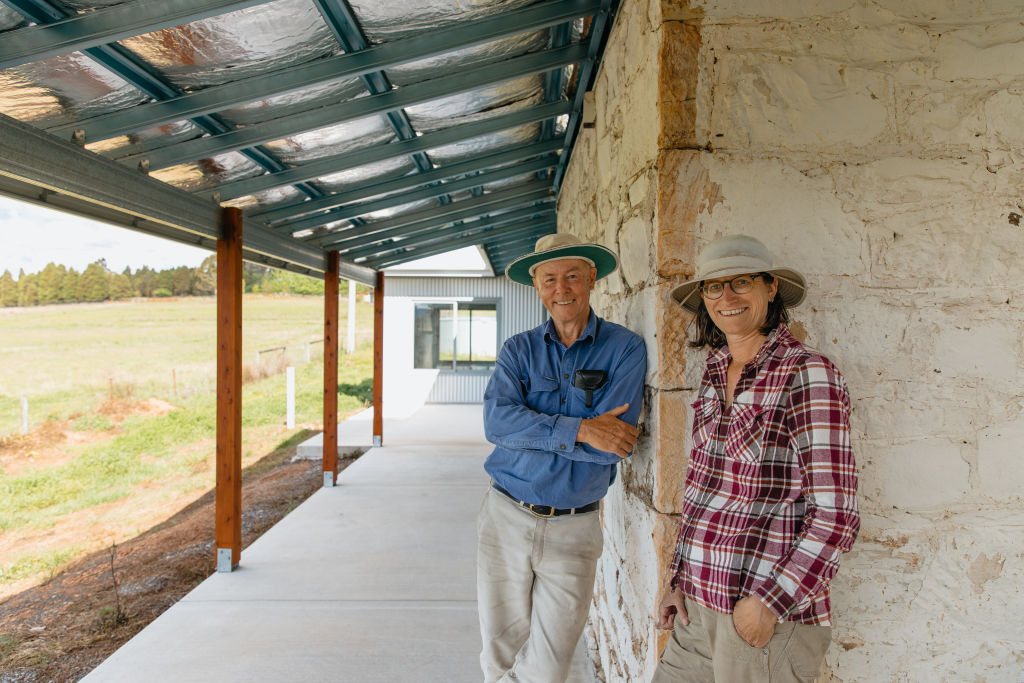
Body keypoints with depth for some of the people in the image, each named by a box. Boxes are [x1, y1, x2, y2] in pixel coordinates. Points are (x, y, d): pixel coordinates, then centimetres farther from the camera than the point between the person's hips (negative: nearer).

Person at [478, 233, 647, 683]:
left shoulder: (625, 349, -7)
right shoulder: (518, 350, 2)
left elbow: (612, 445, -17)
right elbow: (496, 420, -15)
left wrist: (529, 431, -14)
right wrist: (579, 430, -23)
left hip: (574, 528, -2)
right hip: (507, 517, 2)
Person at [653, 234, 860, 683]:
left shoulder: (807, 374, -12)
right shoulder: (715, 375, 7)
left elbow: (835, 518, -14)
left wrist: (769, 602, -15)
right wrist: (679, 579, 10)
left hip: (768, 617, -6)